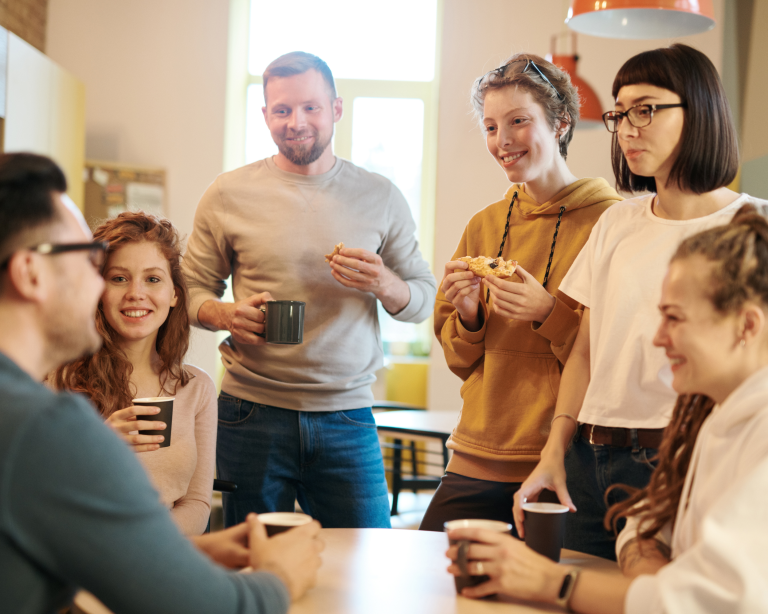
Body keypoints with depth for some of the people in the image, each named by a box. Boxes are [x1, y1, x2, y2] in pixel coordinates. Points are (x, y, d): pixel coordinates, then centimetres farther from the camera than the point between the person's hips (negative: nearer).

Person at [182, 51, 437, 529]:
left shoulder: (381, 197, 7)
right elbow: (193, 287, 9)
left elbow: (425, 297, 9)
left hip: (348, 418, 1)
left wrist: (386, 285, -12)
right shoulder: (229, 194, 3)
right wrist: (227, 315, -12)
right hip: (251, 414, 0)